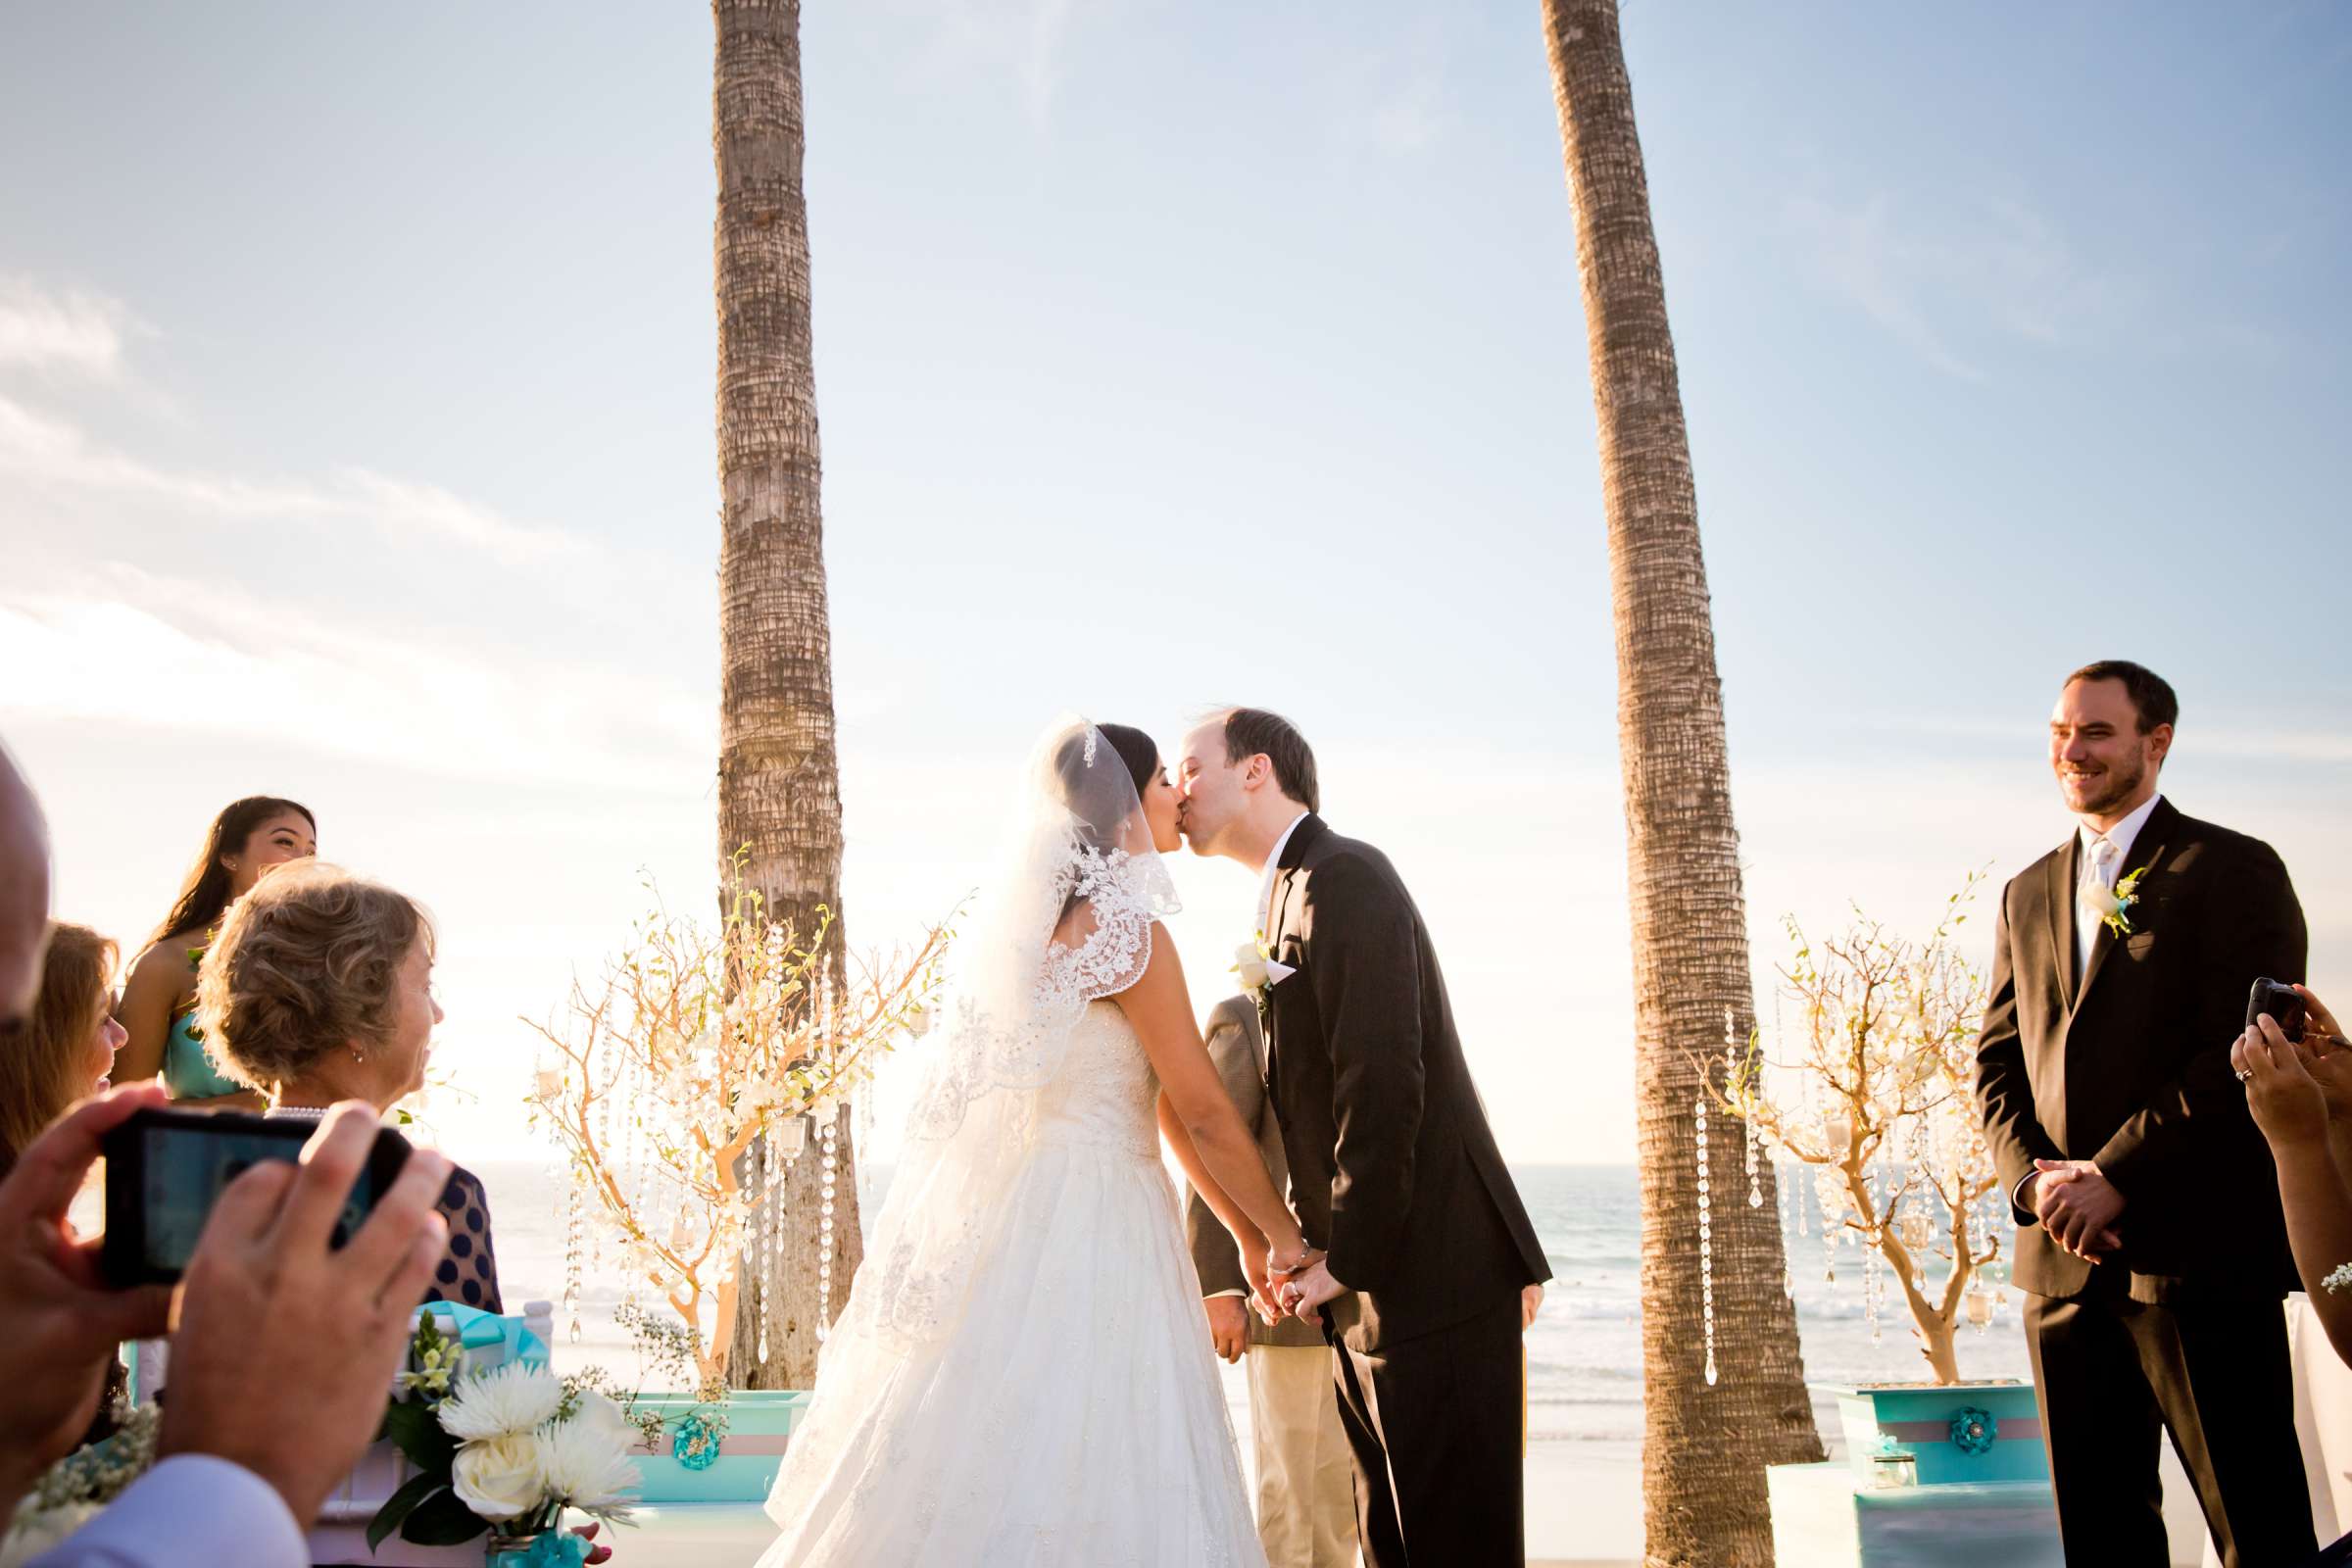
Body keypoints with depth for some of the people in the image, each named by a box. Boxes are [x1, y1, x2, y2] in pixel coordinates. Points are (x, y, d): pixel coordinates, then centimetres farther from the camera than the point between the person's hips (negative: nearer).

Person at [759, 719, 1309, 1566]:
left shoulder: (1043, 921, 14)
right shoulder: (1125, 929, -13)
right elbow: (1205, 1112, -10)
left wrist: (1249, 1238, 20)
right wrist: (1284, 1235, 4)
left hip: (1017, 1210, 9)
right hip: (1087, 1224, -9)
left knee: (992, 1480, 11)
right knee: (1091, 1497, -4)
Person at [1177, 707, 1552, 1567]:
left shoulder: (1343, 877, -13)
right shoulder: (1296, 895, 17)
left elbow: (1384, 1085, -21)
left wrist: (1347, 1260, -15)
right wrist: (1328, 1253, 14)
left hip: (1433, 1279, -10)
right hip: (1374, 1298, 10)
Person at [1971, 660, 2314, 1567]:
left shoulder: (2234, 870, 0)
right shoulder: (2028, 895, 18)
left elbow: (2243, 1052, -11)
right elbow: (1997, 1058, 15)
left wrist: (2115, 1175, -15)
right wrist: (2038, 1179, -3)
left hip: (2198, 1250, -5)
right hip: (2062, 1257, 6)